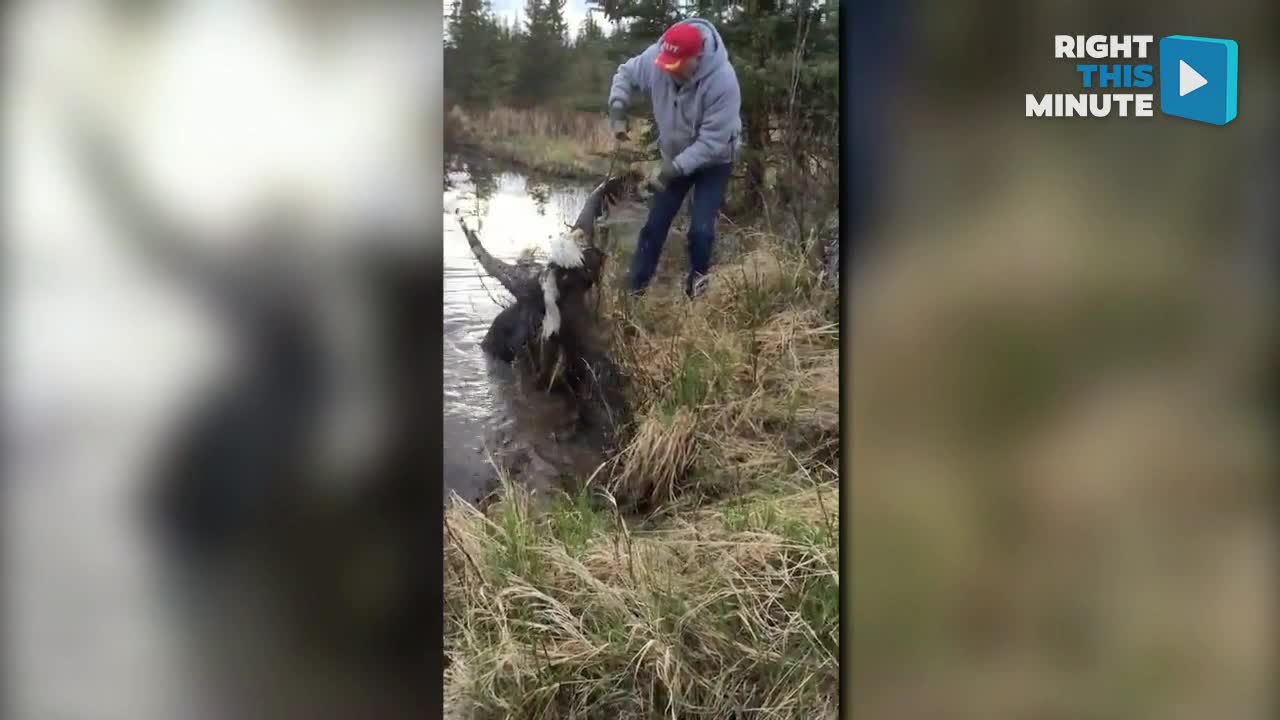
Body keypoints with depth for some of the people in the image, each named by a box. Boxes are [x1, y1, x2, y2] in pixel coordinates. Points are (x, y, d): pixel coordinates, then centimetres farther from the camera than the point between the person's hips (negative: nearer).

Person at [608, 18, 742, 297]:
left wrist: (673, 169, -34)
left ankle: (697, 278, 17)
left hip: (714, 161, -4)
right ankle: (636, 287, 20)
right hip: (675, 156, 4)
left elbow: (712, 143, -33)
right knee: (655, 224, 8)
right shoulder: (655, 57, -25)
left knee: (700, 229, -11)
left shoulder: (722, 81, -37)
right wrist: (617, 111, -16)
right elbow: (625, 74, -2)